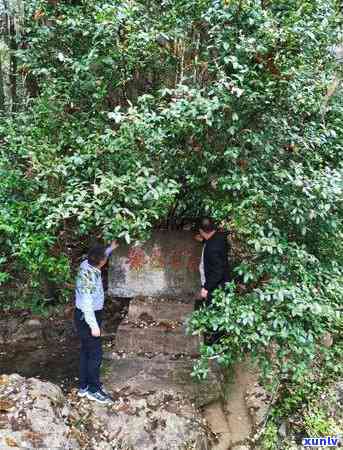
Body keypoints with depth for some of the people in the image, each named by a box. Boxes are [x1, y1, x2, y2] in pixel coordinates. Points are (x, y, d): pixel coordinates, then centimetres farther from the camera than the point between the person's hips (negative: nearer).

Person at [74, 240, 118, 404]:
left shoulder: (86, 264, -4)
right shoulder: (89, 277, -29)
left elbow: (100, 257, 22)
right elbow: (87, 304, -28)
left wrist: (110, 248, 30)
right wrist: (94, 326, -25)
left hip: (84, 316, 9)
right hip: (86, 318, -9)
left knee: (86, 351, 16)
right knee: (96, 353, 1)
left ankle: (84, 386, 26)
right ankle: (94, 389, 13)